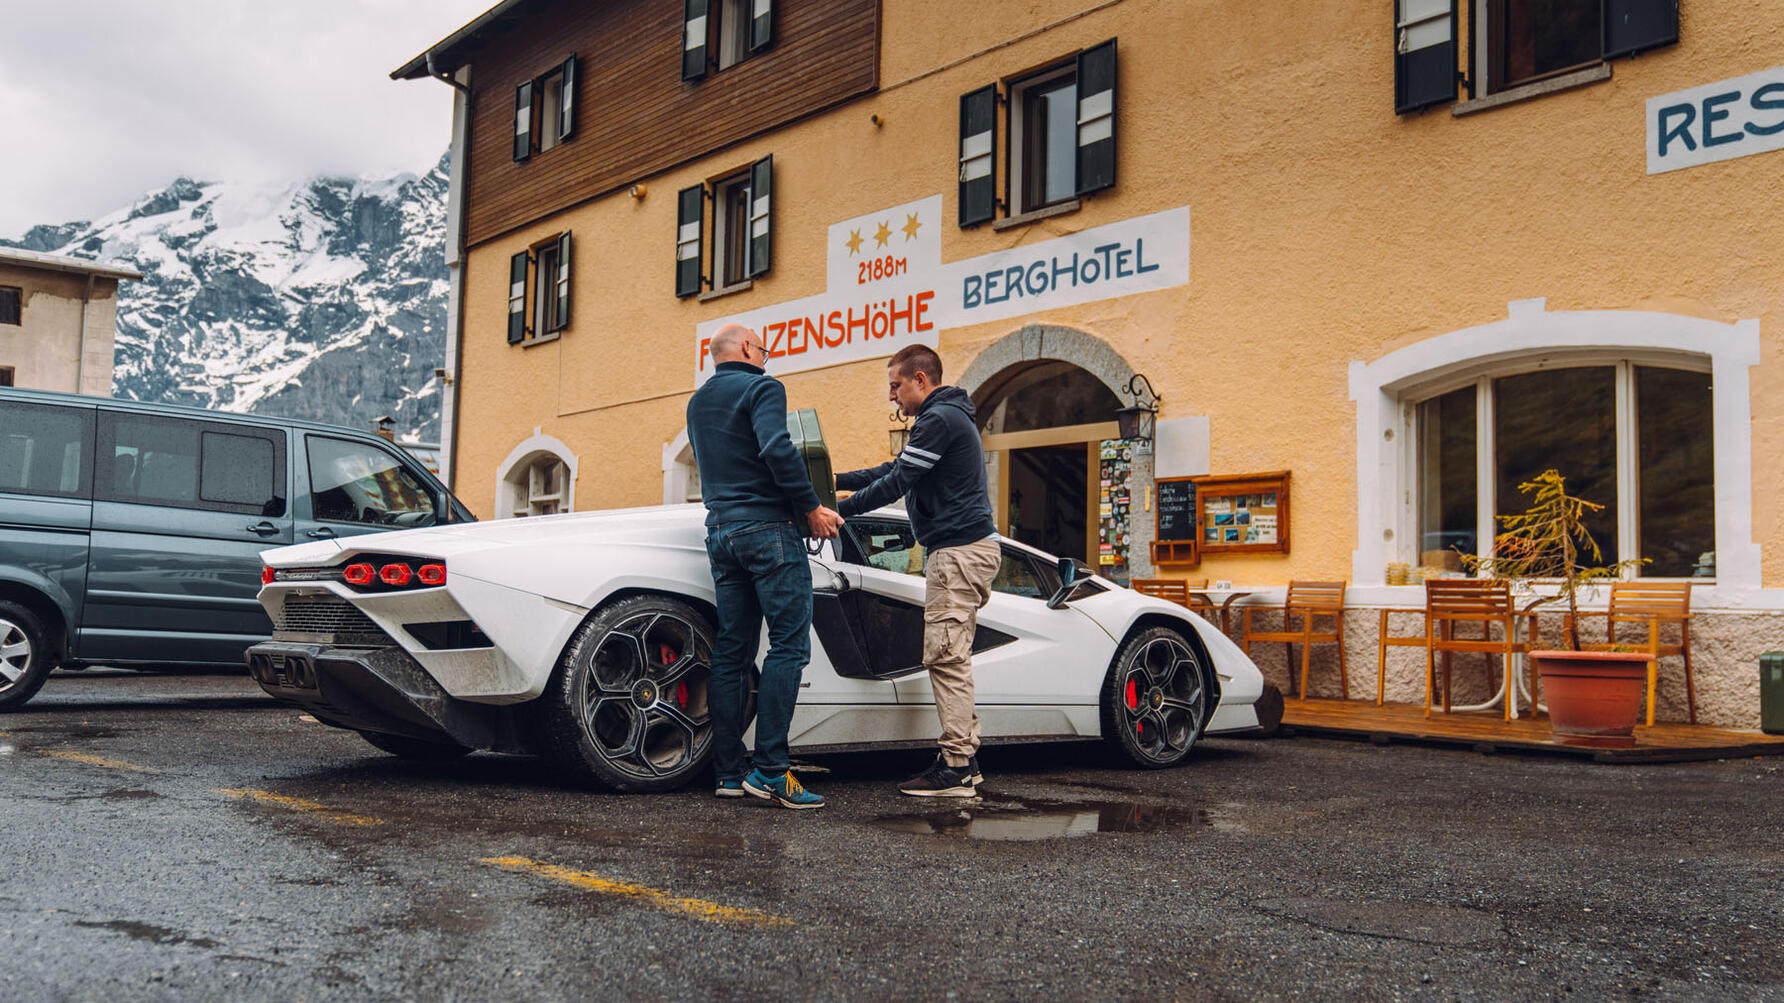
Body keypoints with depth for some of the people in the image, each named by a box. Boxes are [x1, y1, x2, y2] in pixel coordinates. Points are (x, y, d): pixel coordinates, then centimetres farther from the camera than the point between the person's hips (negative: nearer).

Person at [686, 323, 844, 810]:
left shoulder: (697, 402, 21)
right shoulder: (761, 388, -5)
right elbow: (777, 450, -21)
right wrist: (811, 507, -13)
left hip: (720, 529, 8)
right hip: (768, 527, -8)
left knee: (732, 651, 9)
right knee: (789, 644, -7)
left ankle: (729, 772, 9)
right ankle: (769, 769, -13)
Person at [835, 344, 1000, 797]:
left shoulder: (940, 419, -12)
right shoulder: (945, 417, 22)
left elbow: (896, 483, -16)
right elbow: (890, 471, 21)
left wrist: (839, 509, -9)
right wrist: (833, 479, 14)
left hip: (959, 550, -11)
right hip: (965, 548, 11)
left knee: (945, 656, -10)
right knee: (952, 656, 12)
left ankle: (956, 769, -9)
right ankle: (964, 758, 15)